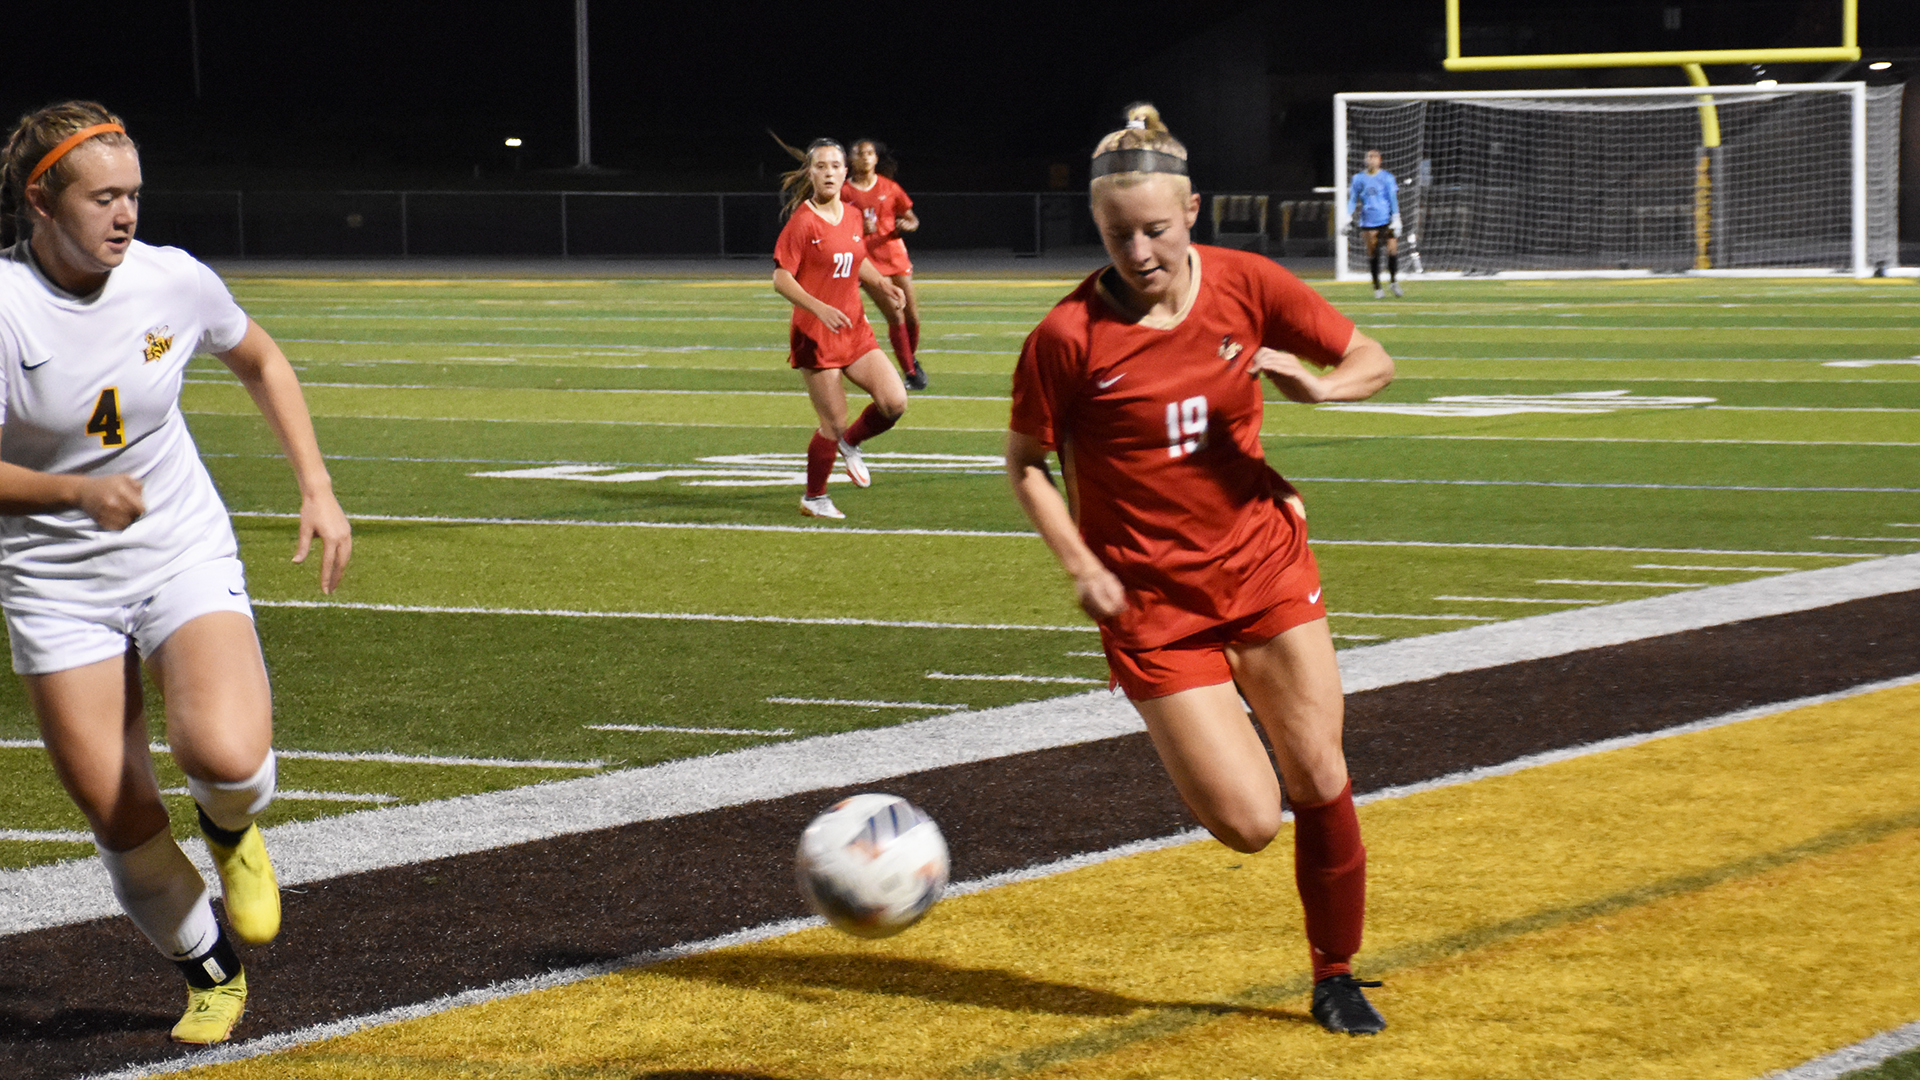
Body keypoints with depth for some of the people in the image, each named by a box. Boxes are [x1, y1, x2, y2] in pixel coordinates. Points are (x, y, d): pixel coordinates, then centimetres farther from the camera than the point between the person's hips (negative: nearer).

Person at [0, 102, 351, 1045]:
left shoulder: (174, 281, -8)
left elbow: (262, 363, 13)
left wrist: (317, 490, 6)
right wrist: (78, 490, -30)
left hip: (186, 557, 1)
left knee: (225, 755, -26)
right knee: (120, 821, -3)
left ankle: (231, 826, 12)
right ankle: (211, 971, 24)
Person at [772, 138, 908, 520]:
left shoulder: (853, 217, 7)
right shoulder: (802, 221, -12)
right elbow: (781, 278, -16)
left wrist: (881, 284, 6)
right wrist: (819, 308, -29)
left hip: (855, 329, 6)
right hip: (815, 336, -6)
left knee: (895, 402, -8)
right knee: (834, 424, -2)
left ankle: (850, 443, 22)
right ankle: (814, 498, 19)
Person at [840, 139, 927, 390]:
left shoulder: (889, 188, 5)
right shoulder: (845, 192, -3)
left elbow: (912, 218, 11)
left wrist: (908, 224, -12)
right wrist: (860, 228, -18)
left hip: (895, 254, 3)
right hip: (868, 258, -3)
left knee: (912, 316, 2)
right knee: (896, 317, -11)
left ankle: (911, 358, 30)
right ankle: (909, 372, 1)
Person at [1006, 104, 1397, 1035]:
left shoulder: (1244, 285, -7)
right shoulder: (1069, 335, -15)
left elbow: (1374, 362, 3)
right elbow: (1024, 464, -2)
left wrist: (1320, 385, -20)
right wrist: (1080, 566, -14)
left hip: (1264, 563, 3)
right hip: (1151, 598, -3)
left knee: (1320, 782, 0)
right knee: (1248, 822, -8)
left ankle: (1335, 977, 19)